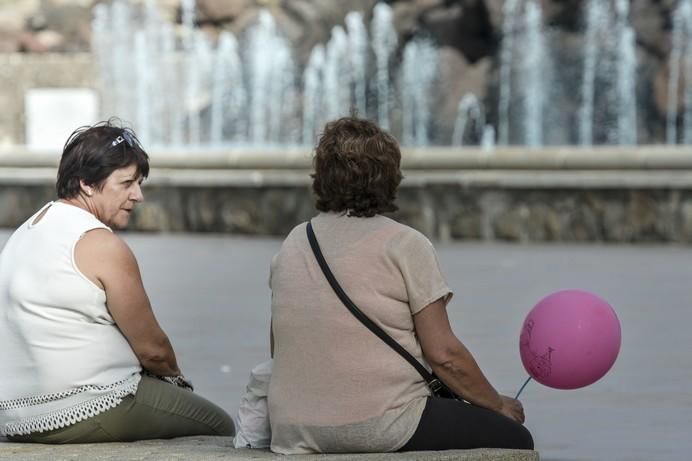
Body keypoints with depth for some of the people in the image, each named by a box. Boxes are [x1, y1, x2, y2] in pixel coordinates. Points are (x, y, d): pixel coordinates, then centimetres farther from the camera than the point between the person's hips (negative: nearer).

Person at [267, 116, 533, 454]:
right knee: (514, 440, 7)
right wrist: (499, 406, 5)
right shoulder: (404, 245, -7)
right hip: (382, 428, -7)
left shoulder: (292, 245, 11)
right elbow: (443, 354, -10)